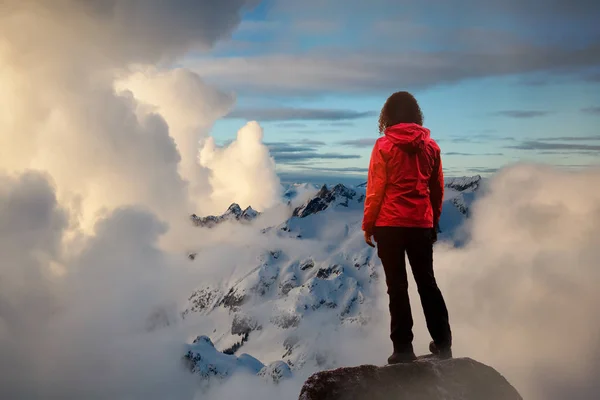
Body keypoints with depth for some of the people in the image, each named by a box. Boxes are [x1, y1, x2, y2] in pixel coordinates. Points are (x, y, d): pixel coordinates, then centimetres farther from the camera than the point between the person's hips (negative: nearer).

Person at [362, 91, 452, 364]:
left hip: (389, 224, -4)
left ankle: (403, 349, 5)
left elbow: (376, 190, -7)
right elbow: (437, 190, 10)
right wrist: (434, 223, 20)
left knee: (397, 286, 3)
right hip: (421, 225, 4)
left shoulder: (384, 146, -7)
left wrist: (368, 225, 1)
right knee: (427, 282, 15)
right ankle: (443, 344, 21)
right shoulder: (430, 146, 5)